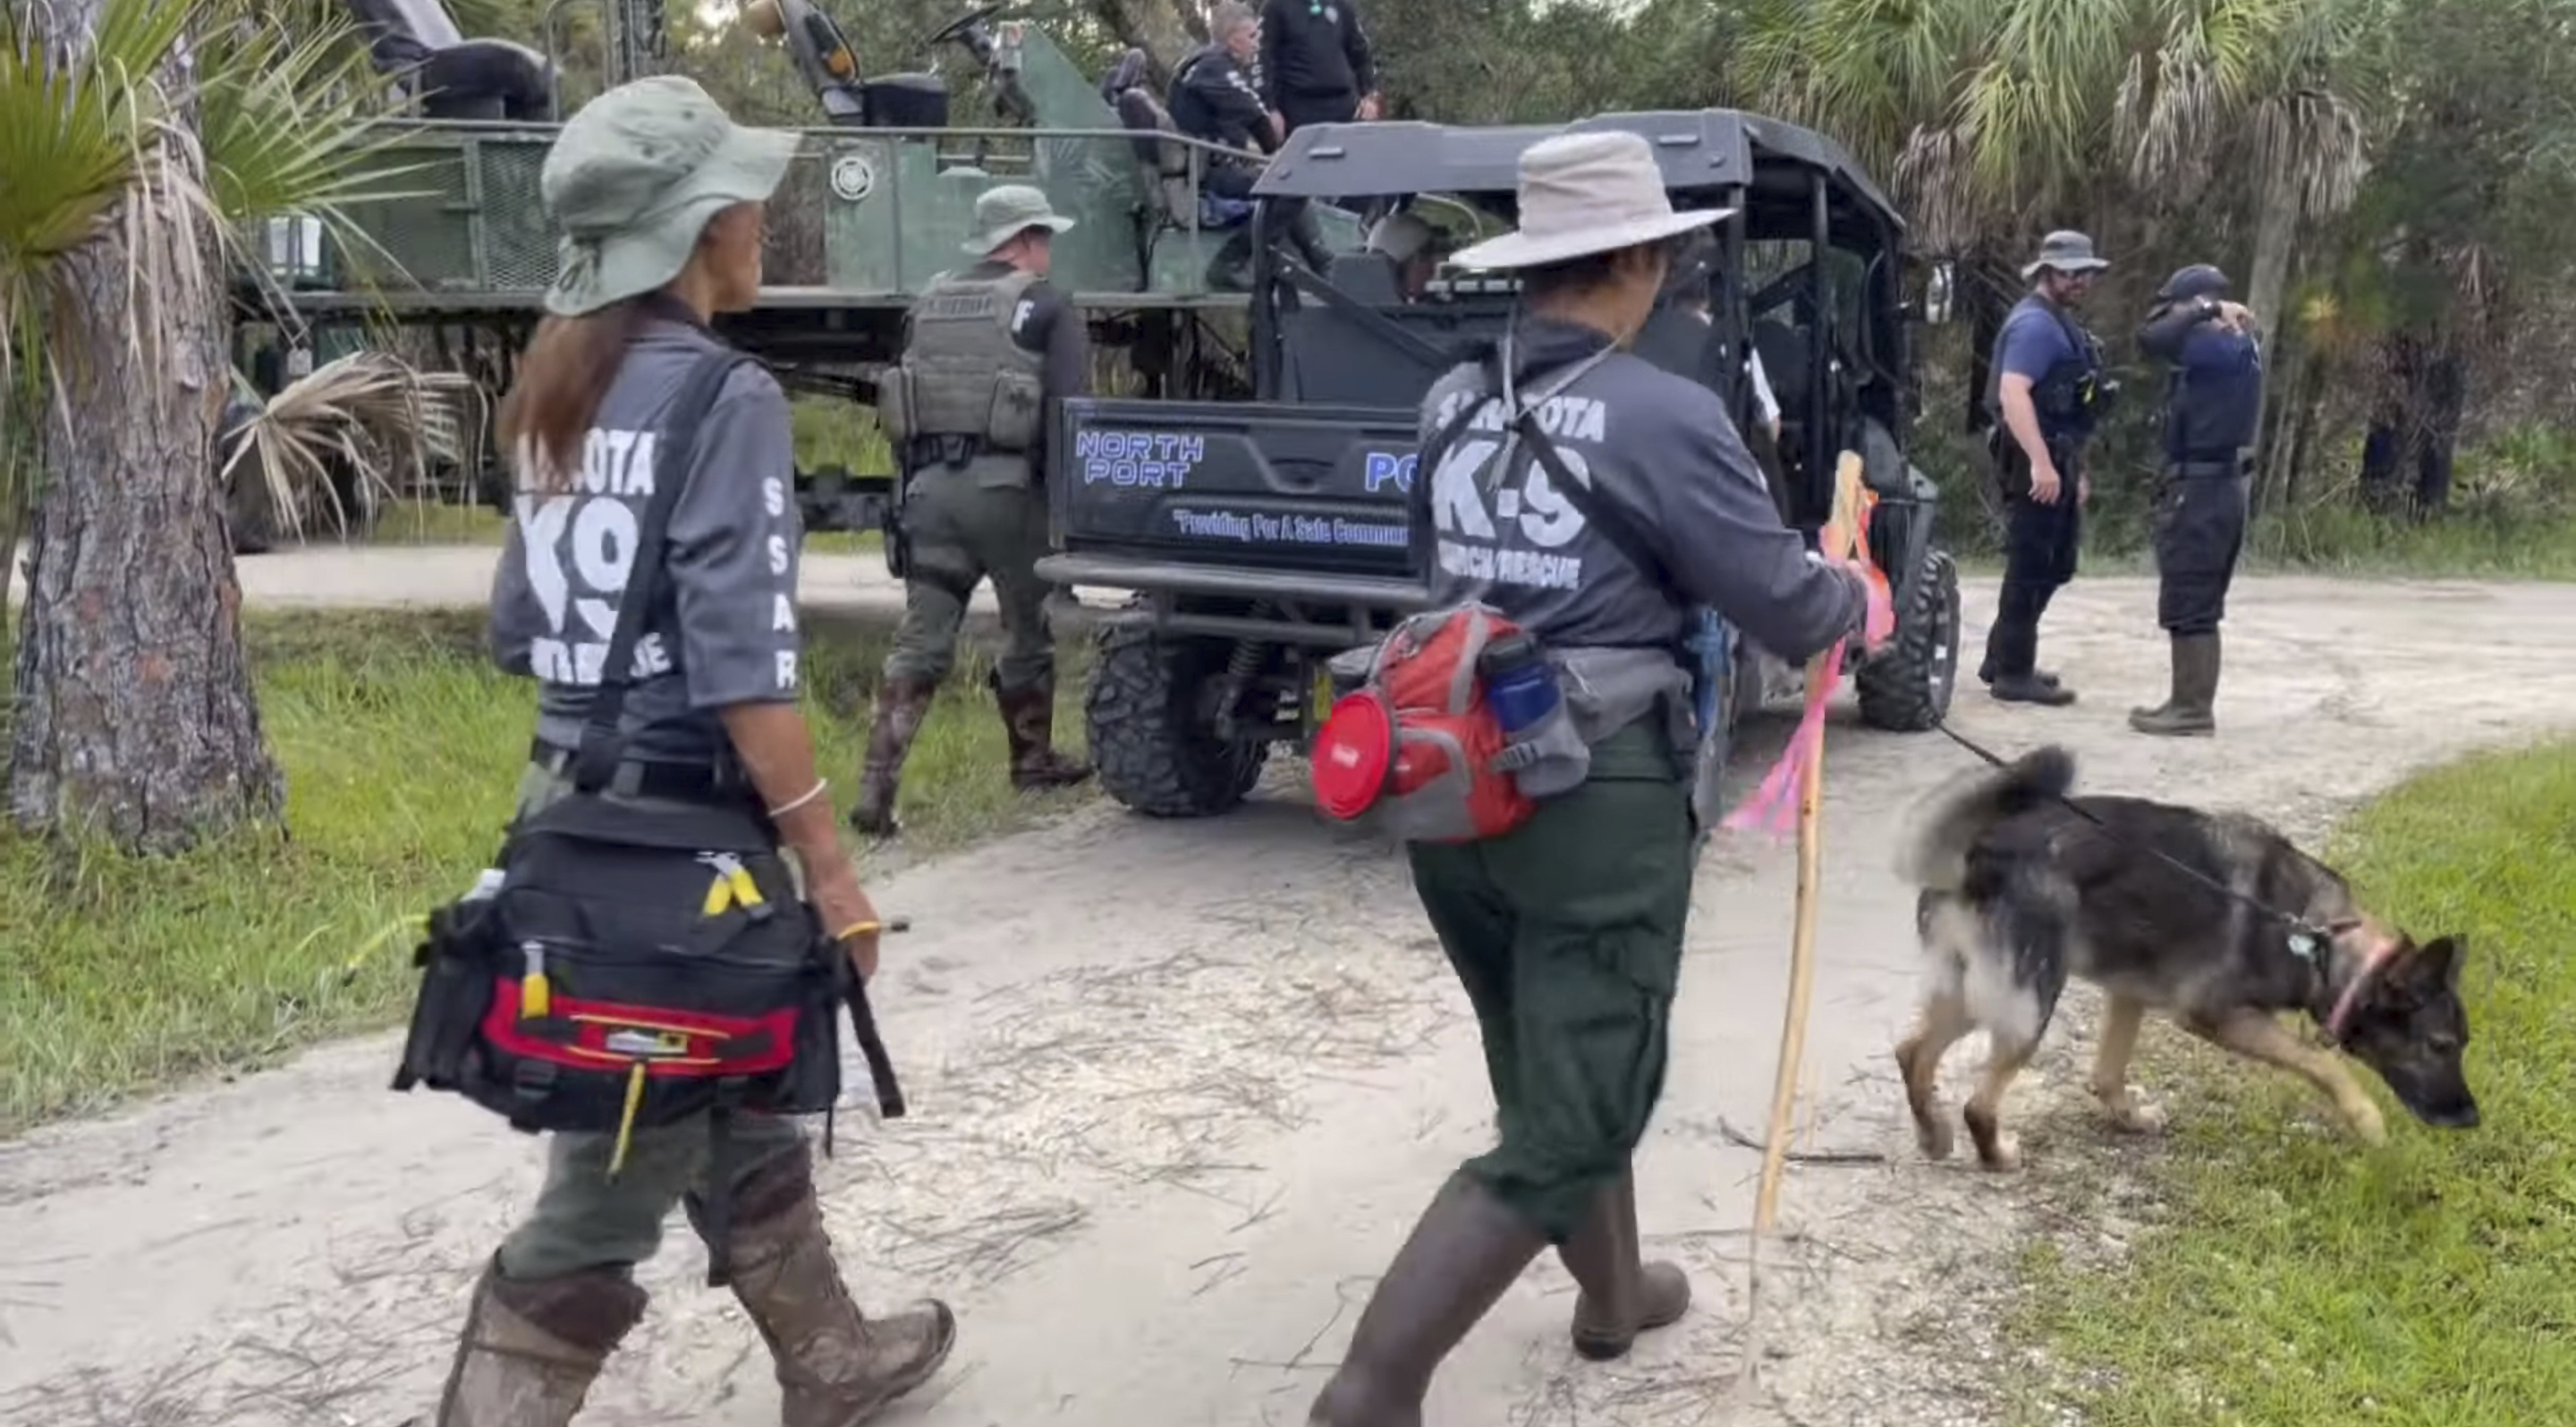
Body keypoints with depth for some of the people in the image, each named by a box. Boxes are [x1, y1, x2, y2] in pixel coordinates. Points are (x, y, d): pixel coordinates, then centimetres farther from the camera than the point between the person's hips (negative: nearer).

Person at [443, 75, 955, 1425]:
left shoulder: (557, 392, 9)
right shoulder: (723, 398, -16)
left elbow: (519, 625, 13)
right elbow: (743, 670, -21)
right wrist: (831, 868, -17)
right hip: (673, 821, -9)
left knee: (738, 1108, 23)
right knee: (616, 1179, 2)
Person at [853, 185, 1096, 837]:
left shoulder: (930, 303, 16)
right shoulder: (1047, 307, -1)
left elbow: (905, 405, 17)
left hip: (930, 483, 4)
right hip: (1006, 484, -4)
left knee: (919, 641, 3)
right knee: (1027, 630, 16)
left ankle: (876, 786, -7)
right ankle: (1033, 759, 31)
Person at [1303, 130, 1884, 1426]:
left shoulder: (1452, 404, 6)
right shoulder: (1663, 416, -13)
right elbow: (1789, 613, -7)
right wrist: (1857, 595, 15)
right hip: (1599, 793, -7)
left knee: (1552, 1071, 24)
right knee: (1564, 1125, 2)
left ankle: (1613, 1296, 44)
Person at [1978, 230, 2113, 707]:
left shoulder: (2062, 323, 20)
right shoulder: (2035, 323, -13)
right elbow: (2013, 393, -26)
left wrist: (2074, 468, 27)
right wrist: (2041, 462, -32)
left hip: (2058, 458, 11)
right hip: (2038, 461, -11)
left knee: (2053, 565, 15)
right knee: (2031, 566, -6)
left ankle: (2002, 660, 24)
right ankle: (2013, 673, -1)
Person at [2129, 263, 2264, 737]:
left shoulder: (2222, 348, -15)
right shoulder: (2232, 348, 14)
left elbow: (2151, 340, -24)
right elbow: (2161, 340, 20)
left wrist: (2205, 311, -13)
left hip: (2200, 487, -10)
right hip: (2215, 485, 10)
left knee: (2186, 604, -6)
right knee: (2199, 604, 14)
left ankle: (2192, 708, -3)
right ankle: (2193, 702, 20)